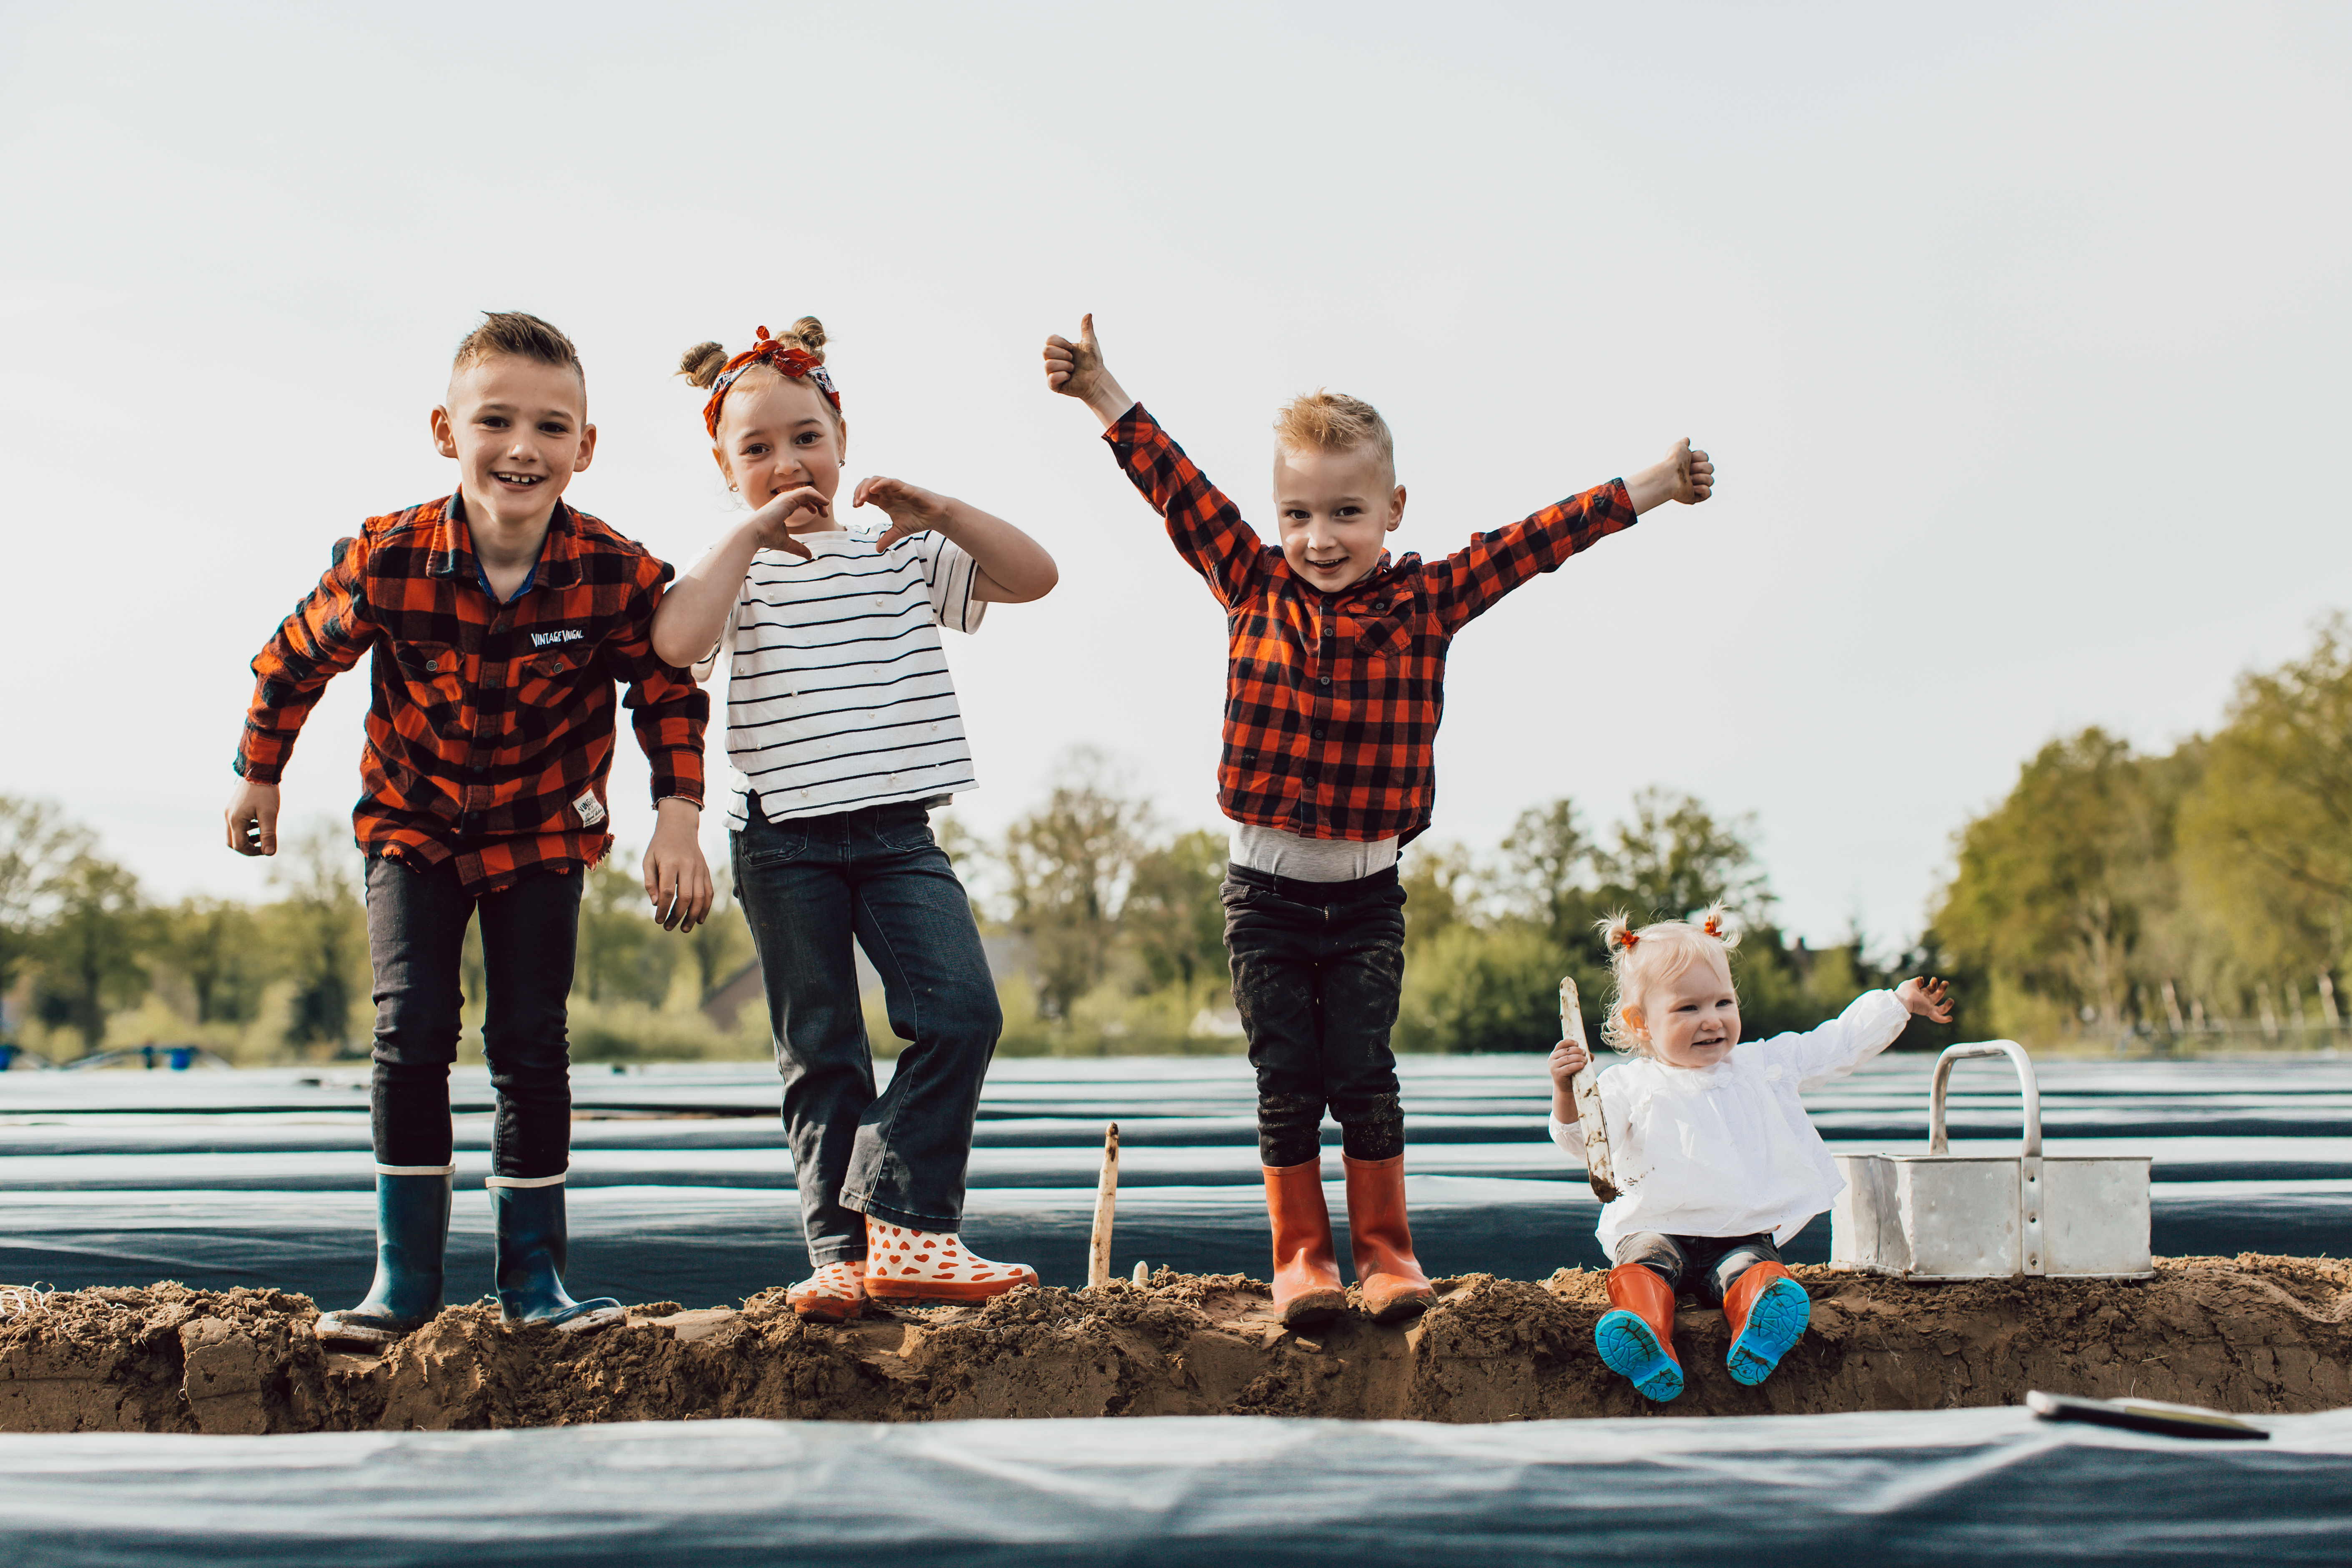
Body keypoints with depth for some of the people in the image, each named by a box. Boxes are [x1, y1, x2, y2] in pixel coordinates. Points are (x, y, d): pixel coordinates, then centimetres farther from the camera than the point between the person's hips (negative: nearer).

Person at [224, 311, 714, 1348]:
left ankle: (533, 1273, 14)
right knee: (411, 1030, -9)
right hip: (413, 823, 0)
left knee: (531, 1044, 0)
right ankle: (404, 1274, 2)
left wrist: (678, 818, -13)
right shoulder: (386, 562, -22)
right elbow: (295, 659, -3)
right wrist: (258, 777, 9)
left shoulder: (618, 576, -22)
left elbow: (669, 694, -4)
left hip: (544, 834, 0)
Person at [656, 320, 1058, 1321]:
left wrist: (940, 513, -9)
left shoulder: (906, 554, 10)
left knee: (962, 1011, -14)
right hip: (783, 840, -1)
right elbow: (678, 642, -16)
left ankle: (903, 1223, -6)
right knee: (821, 1052, 4)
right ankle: (845, 1254, 10)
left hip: (898, 831, 1)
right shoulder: (737, 564, 5)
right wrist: (750, 534, -12)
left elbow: (1034, 578, 0)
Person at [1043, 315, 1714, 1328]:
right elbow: (1177, 487, 0)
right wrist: (1104, 394, 0)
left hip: (1369, 893, 0)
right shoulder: (1254, 589, -1)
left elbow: (1530, 544, -1)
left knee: (1363, 1073, -1)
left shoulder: (1426, 604, 0)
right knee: (1287, 1081, 2)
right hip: (1266, 891, 0)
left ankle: (1386, 1251, 12)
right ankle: (1301, 1255, 13)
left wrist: (1648, 489, -1)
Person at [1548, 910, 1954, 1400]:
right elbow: (1587, 1141, -9)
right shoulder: (1631, 1085, 4)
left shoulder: (1763, 1065, 16)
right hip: (1658, 1229, -2)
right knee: (1643, 1267, -34)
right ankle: (1649, 1352, -57)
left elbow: (1839, 1045, 23)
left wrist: (1900, 1003, 20)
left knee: (1753, 1270, -31)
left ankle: (1760, 1336, -58)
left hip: (1744, 1234, 2)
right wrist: (1568, 1094, -29)